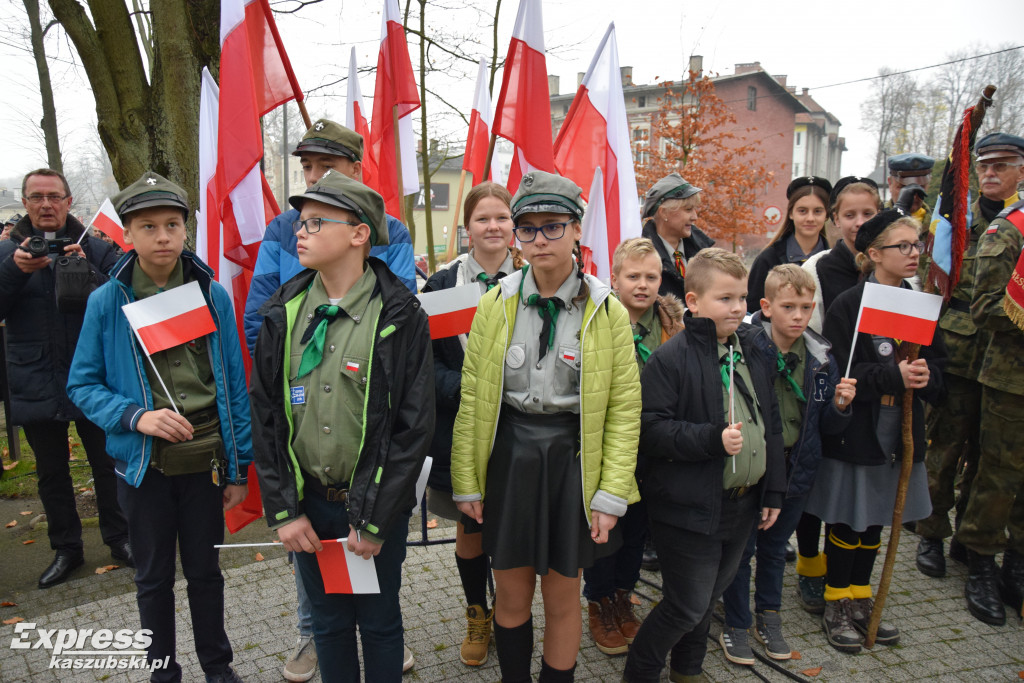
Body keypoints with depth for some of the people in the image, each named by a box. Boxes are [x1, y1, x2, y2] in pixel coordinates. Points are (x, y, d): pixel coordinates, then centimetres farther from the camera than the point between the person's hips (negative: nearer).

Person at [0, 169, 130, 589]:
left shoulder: (94, 248, 0)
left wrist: (86, 271, -23)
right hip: (36, 384, 2)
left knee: (107, 463, 9)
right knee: (51, 473, 14)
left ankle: (119, 538, 25)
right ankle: (66, 548, 29)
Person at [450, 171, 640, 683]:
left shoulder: (606, 311, -4)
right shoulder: (496, 304, -1)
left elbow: (624, 409, -3)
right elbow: (471, 399, 2)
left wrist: (612, 494, -7)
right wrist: (467, 482, 1)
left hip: (573, 460, -1)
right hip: (508, 455, 1)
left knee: (562, 599, 13)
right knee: (511, 596, 14)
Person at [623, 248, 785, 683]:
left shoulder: (755, 350, 5)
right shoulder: (670, 358, -16)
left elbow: (771, 424, 11)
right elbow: (649, 430, -20)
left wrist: (773, 491, 11)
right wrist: (712, 438, -27)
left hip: (743, 505, 7)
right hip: (690, 507, -7)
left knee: (710, 593, 22)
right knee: (688, 605, 3)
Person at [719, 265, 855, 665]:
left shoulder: (821, 357, -2)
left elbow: (826, 426, 5)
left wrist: (840, 406, -13)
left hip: (795, 470, 4)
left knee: (774, 548, 22)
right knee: (740, 548, 11)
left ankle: (769, 617, 42)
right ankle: (736, 625, 31)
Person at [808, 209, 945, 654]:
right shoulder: (848, 305, -12)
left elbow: (938, 365, 7)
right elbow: (840, 373, -18)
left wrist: (924, 376, -14)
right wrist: (893, 375, -28)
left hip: (899, 433, 6)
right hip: (855, 431, -6)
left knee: (874, 521, 17)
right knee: (846, 522, 6)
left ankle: (860, 600, 34)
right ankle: (835, 607, 24)